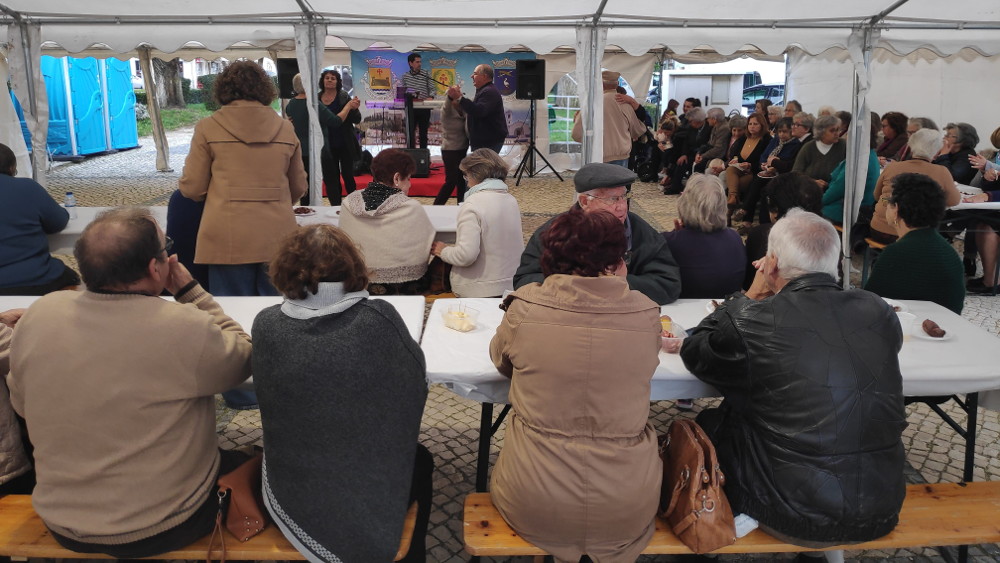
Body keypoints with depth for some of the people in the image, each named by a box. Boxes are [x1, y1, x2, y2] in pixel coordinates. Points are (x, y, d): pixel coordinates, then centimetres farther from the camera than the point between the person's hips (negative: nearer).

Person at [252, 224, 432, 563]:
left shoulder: (267, 325, -15)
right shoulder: (378, 319, -20)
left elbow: (270, 400, 2)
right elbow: (416, 376, -4)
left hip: (293, 497, 2)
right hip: (372, 496, -2)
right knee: (420, 461, 33)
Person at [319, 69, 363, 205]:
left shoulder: (344, 97, -3)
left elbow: (357, 120, -6)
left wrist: (354, 108, -26)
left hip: (345, 145, -2)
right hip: (327, 146, 2)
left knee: (348, 176, 5)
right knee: (331, 179, 8)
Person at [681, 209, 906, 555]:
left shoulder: (751, 322, -19)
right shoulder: (878, 311, -6)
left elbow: (692, 351, 0)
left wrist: (749, 296, 11)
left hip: (794, 516, -4)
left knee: (708, 425, 20)